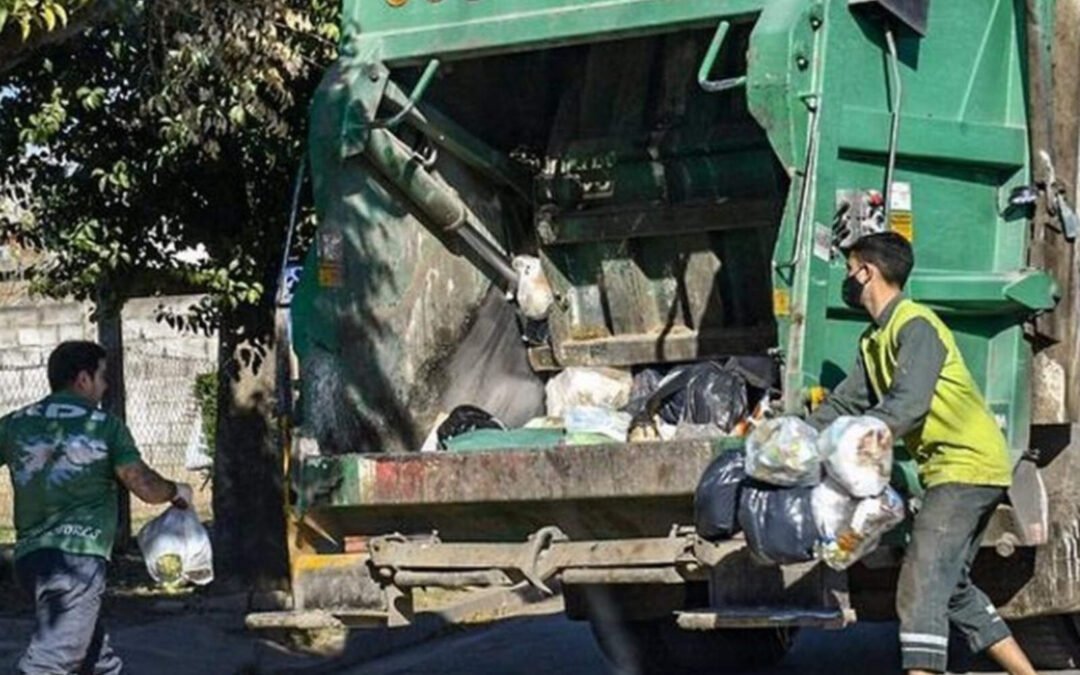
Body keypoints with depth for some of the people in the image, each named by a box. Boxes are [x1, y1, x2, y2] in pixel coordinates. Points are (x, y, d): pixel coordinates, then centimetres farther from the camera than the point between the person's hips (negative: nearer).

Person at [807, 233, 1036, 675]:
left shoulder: (915, 326, -15)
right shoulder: (875, 342, 16)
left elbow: (907, 406, -26)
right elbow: (845, 404, 15)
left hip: (968, 468, -10)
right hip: (949, 472, 10)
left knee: (921, 588, -17)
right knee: (953, 589, 16)